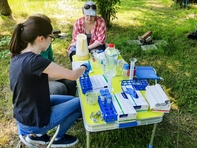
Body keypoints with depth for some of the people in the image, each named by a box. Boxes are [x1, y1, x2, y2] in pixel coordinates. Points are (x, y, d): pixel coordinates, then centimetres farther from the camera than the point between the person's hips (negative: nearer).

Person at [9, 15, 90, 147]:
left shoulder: (18, 56, -4)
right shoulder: (34, 61, -32)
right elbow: (73, 76, -25)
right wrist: (84, 67, -1)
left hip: (23, 115, 8)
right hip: (34, 121, -8)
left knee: (71, 99, 21)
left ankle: (37, 135, 24)